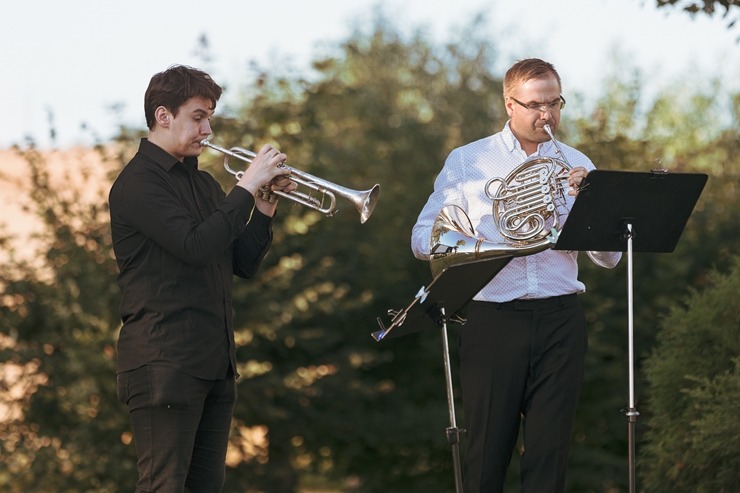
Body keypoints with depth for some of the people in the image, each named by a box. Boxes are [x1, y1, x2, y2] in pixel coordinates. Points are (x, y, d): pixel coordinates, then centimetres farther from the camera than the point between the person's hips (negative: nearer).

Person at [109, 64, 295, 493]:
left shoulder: (203, 184, 19)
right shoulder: (138, 182, -7)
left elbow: (244, 264, 15)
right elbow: (195, 245, -20)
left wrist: (265, 206, 1)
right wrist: (247, 188, -14)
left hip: (215, 362, 8)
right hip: (165, 361, -8)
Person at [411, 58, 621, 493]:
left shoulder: (576, 166, 11)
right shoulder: (467, 161, 8)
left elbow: (609, 257, 5)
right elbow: (423, 239, 4)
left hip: (560, 317, 1)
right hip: (493, 320, -1)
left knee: (551, 453, 0)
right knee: (487, 455, 0)